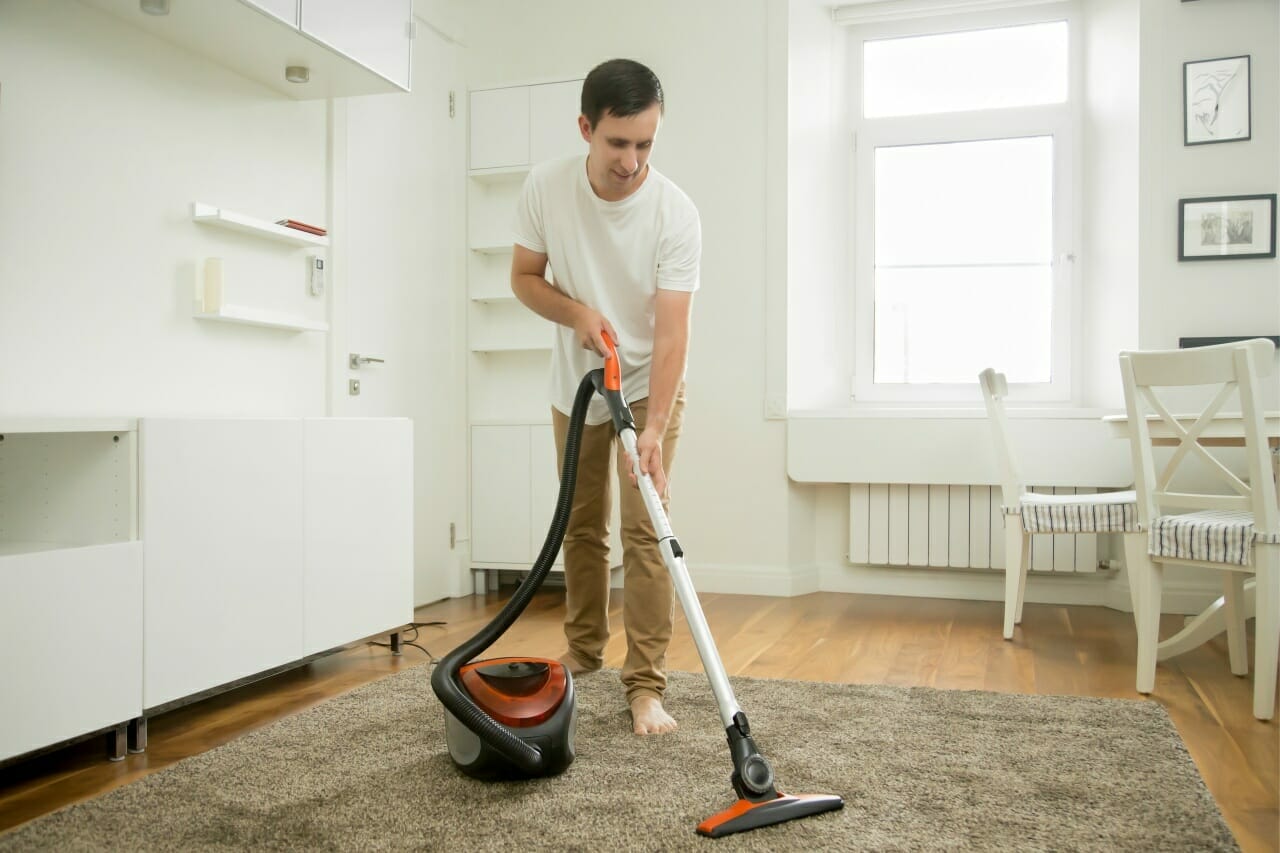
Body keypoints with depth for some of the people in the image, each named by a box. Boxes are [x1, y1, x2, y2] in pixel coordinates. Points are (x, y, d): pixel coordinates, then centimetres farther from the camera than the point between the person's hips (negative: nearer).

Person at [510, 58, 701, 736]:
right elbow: (524, 278, -3)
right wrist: (577, 312, -23)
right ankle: (584, 651, 30)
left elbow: (671, 332, -27)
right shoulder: (545, 187, -15)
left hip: (649, 385, -3)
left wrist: (654, 432, -37)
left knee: (645, 530, -10)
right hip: (575, 386, 3)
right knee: (581, 524, 13)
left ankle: (646, 686, -3)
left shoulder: (676, 213, -24)